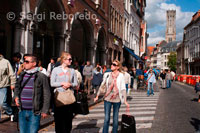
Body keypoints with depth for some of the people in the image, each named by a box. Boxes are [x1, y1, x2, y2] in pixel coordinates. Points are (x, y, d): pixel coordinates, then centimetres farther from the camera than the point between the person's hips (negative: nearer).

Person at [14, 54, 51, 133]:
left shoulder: (41, 76, -8)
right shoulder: (22, 75, 9)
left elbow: (47, 94, -6)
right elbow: (17, 87, 26)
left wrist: (45, 111, -8)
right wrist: (16, 96, 6)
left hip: (34, 112, -5)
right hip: (22, 111, 6)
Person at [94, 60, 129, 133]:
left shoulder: (120, 75, -4)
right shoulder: (107, 74, 3)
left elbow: (123, 88, -4)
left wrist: (125, 100, -7)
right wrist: (97, 96, 13)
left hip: (117, 99, -1)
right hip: (107, 99, 1)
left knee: (115, 119, 10)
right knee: (106, 118, 1)